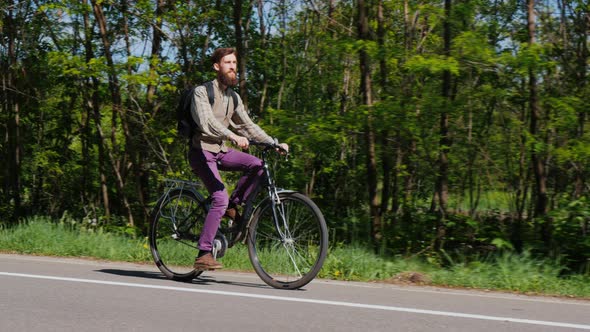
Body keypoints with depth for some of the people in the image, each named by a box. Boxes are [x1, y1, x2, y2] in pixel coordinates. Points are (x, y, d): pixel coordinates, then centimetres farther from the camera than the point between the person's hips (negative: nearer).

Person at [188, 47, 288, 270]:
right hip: (202, 151, -7)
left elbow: (247, 125, 11)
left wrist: (274, 143, -2)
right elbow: (206, 122, -27)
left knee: (257, 165, -18)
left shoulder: (233, 98, 12)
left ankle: (232, 206, 0)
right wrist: (233, 136, -43)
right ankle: (203, 254, -19)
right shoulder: (202, 92, -11)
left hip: (221, 151, 7)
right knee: (220, 198, -23)